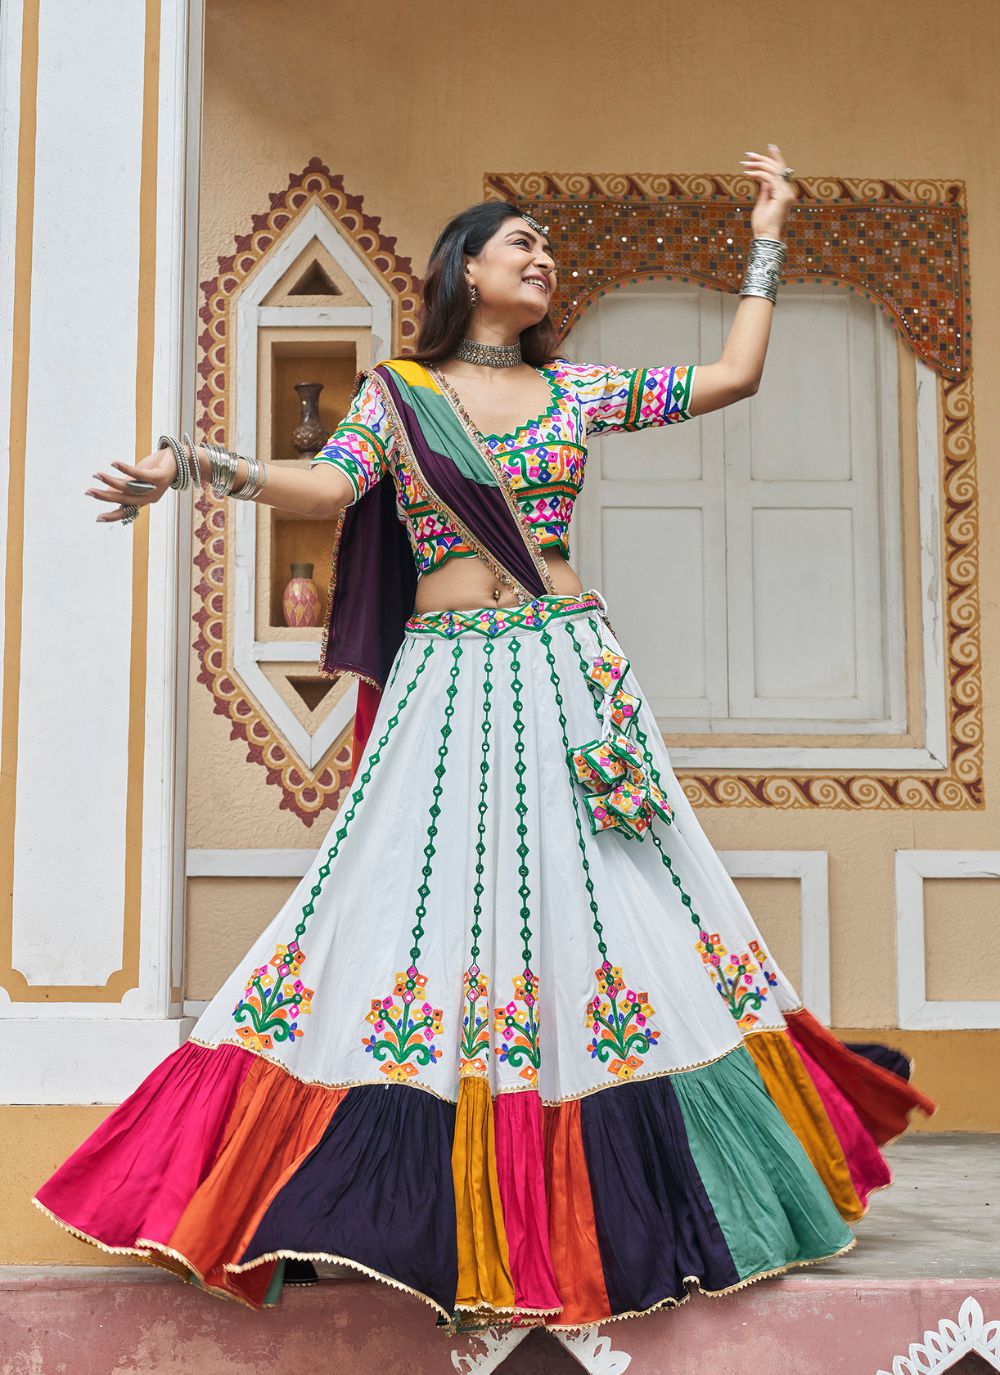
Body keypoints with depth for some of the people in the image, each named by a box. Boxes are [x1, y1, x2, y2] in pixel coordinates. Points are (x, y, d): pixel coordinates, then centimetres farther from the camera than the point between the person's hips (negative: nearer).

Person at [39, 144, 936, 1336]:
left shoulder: (578, 388, 13)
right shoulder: (396, 391, 8)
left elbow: (734, 375, 15)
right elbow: (325, 487, -7)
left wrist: (766, 239, 17)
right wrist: (196, 465, -21)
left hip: (570, 677, 2)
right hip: (445, 683, -2)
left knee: (596, 902, 1)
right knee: (431, 900, -4)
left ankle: (601, 1203, 13)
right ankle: (434, 1206, 6)